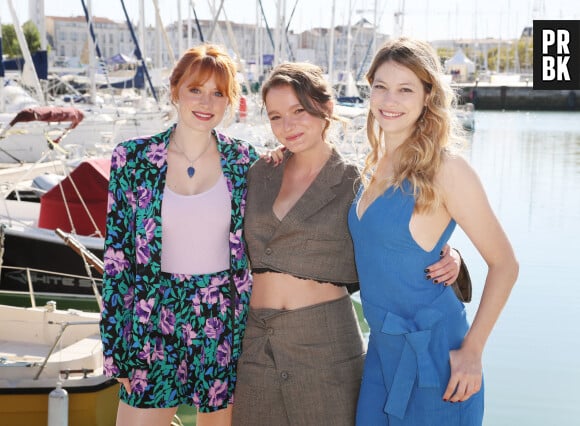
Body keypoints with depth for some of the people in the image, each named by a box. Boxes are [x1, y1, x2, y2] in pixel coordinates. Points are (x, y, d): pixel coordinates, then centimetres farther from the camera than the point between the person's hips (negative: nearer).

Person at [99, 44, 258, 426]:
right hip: (154, 324, -1)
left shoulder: (244, 161, -1)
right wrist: (115, 347, -2)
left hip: (225, 323, 1)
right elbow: (117, 255, -1)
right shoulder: (133, 159, -4)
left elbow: (256, 250, 7)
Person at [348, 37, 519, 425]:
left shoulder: (445, 169, -15)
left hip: (433, 351, -6)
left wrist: (471, 351, -14)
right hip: (381, 349, 7)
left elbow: (504, 263, -11)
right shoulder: (377, 165, 5)